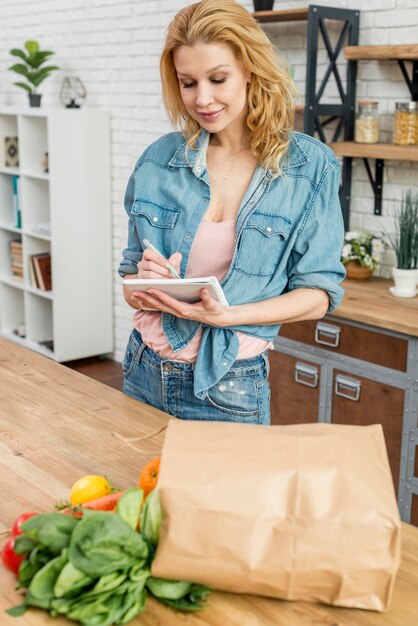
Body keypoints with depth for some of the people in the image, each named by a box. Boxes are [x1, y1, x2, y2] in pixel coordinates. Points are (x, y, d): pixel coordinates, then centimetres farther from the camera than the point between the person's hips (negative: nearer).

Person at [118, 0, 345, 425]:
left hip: (230, 389, -3)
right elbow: (130, 284, 7)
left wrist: (225, 315, -21)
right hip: (145, 375, 3)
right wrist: (144, 285, -17)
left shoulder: (310, 166, -8)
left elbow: (318, 294, -7)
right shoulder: (159, 159, -1)